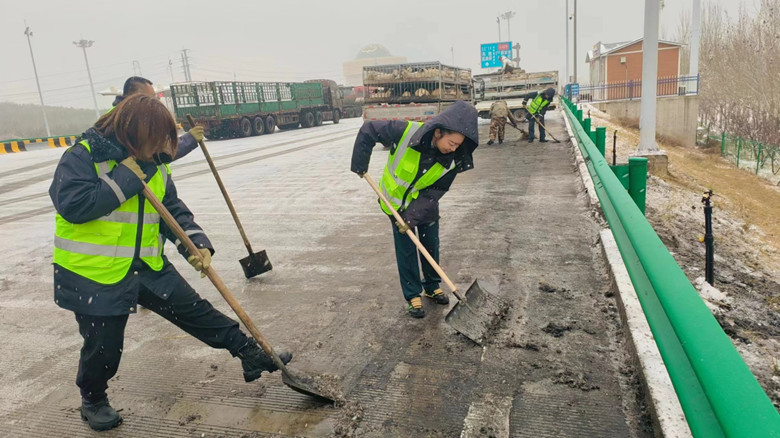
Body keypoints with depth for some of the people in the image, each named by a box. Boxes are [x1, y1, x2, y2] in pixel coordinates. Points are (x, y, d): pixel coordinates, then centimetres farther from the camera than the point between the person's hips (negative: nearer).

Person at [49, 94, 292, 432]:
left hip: (148, 266, 5)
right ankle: (93, 400, 40)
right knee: (103, 347, 10)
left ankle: (253, 355, 17)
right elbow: (72, 204, -27)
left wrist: (197, 244, -14)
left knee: (198, 312, 7)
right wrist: (124, 179, -24)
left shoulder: (155, 166, 4)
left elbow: (175, 211, 2)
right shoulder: (82, 156, -14)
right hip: (94, 275, -5)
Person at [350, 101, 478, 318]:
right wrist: (359, 165, -16)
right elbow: (368, 131, -20)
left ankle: (432, 286, 34)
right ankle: (413, 295, 16)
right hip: (396, 201, -2)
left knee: (431, 245, 11)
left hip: (425, 203, 3)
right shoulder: (405, 131, -33)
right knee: (406, 250, 2)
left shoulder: (453, 160, -24)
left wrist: (413, 216, -26)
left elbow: (434, 192, -18)